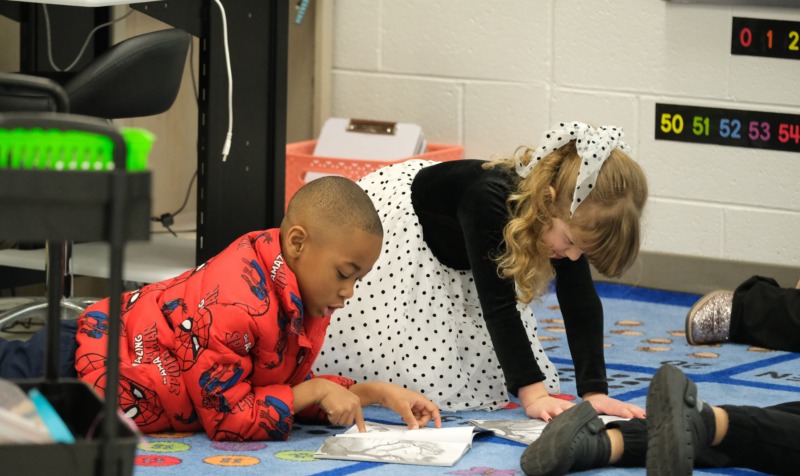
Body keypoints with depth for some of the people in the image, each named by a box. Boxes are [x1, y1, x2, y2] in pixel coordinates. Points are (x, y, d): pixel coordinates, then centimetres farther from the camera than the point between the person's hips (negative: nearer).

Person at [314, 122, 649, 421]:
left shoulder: (570, 214, -24)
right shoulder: (488, 200, -43)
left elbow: (581, 305, -20)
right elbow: (498, 306, -41)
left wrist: (595, 392, -28)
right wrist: (531, 394, -42)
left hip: (456, 261, 7)